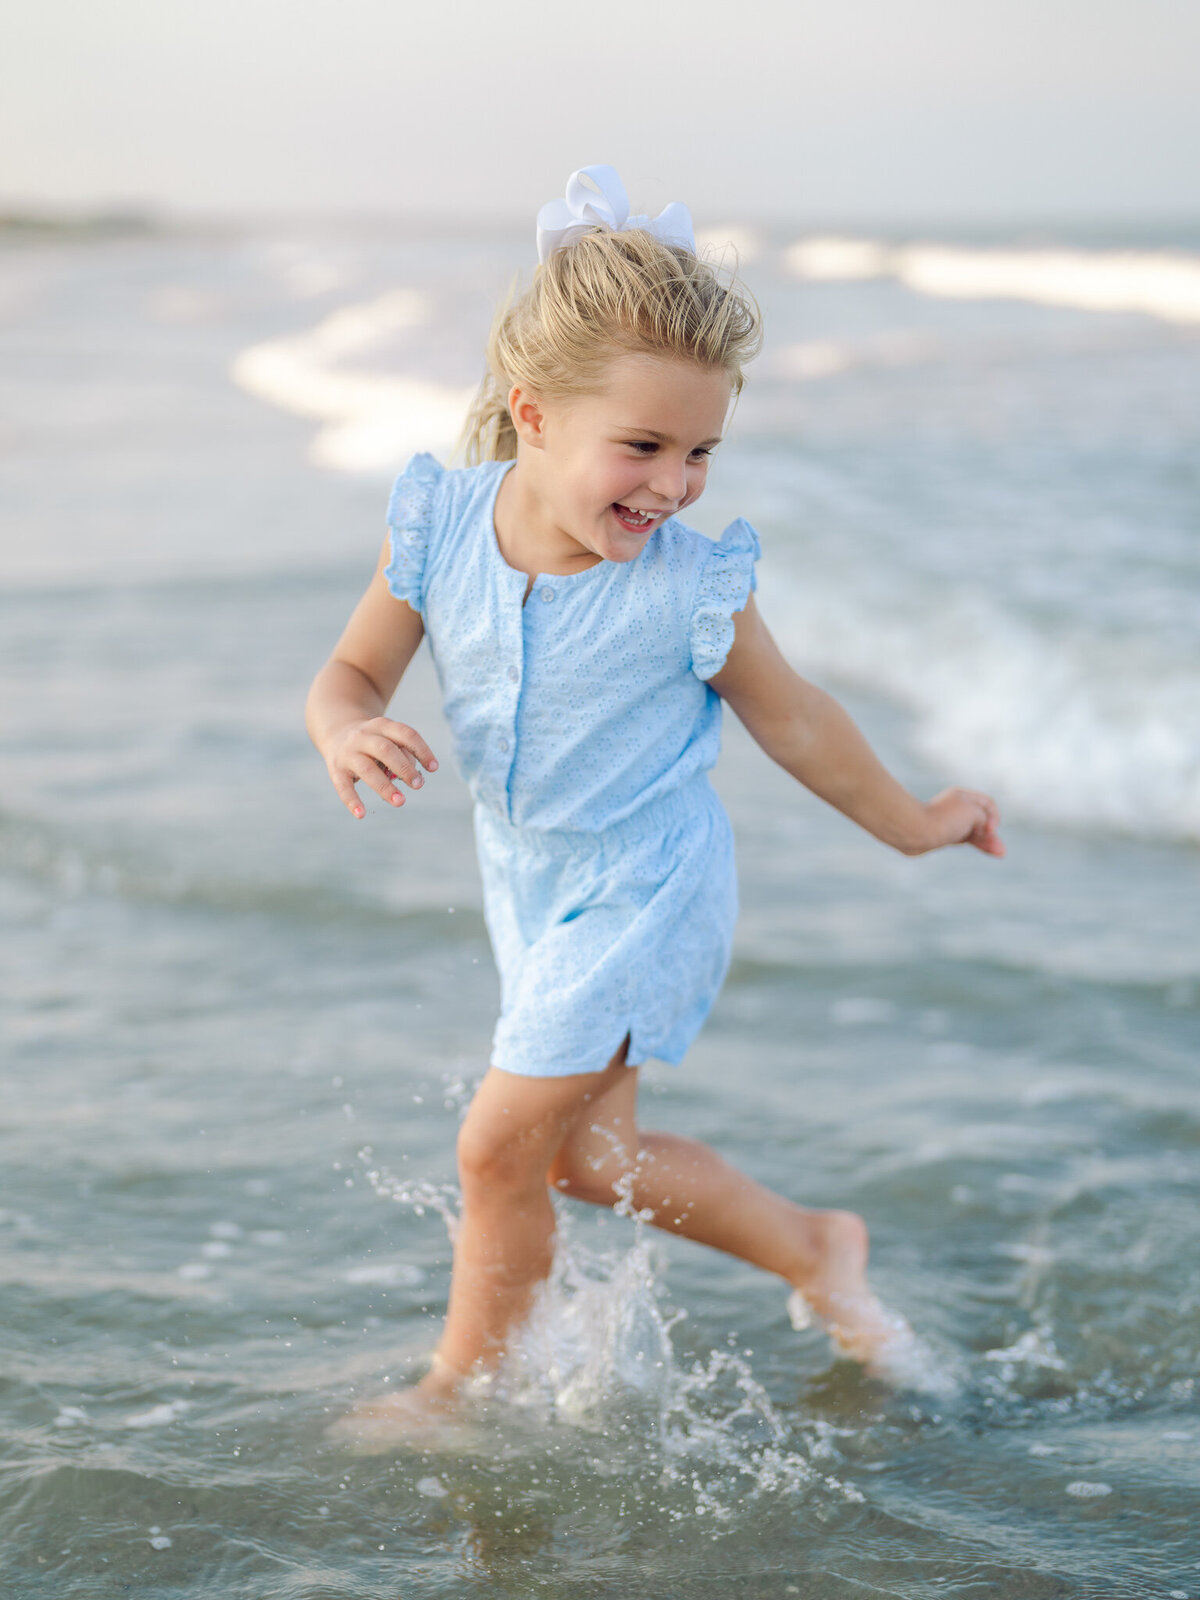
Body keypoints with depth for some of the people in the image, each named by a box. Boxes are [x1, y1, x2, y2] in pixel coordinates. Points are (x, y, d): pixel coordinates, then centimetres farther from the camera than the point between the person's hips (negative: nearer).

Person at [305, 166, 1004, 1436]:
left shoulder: (691, 587, -23)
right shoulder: (438, 528, -15)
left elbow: (790, 718, -6)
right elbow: (352, 673, -5)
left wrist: (907, 824, 7)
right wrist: (348, 734, -29)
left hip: (641, 895, -5)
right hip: (529, 884, 5)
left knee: (499, 1147, -4)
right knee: (585, 1154, 16)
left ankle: (462, 1389, 21)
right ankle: (812, 1250, 37)